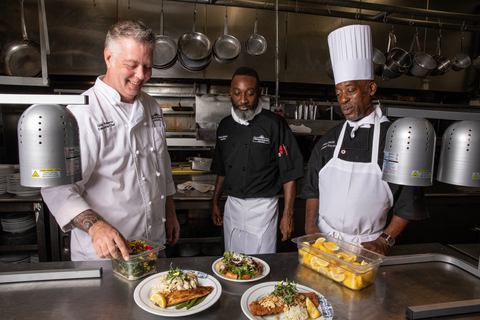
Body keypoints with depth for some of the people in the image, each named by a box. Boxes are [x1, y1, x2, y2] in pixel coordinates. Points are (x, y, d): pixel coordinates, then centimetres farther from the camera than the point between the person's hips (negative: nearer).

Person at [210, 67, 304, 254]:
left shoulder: (274, 124, -11)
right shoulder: (225, 126, 6)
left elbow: (290, 173, -11)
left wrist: (288, 214, -13)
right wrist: (215, 203, 16)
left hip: (262, 209, -5)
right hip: (231, 206, 5)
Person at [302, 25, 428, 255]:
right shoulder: (329, 140, 3)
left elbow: (409, 201, -4)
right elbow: (312, 189, 8)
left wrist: (384, 241, -9)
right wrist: (310, 227, -2)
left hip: (367, 246, -2)